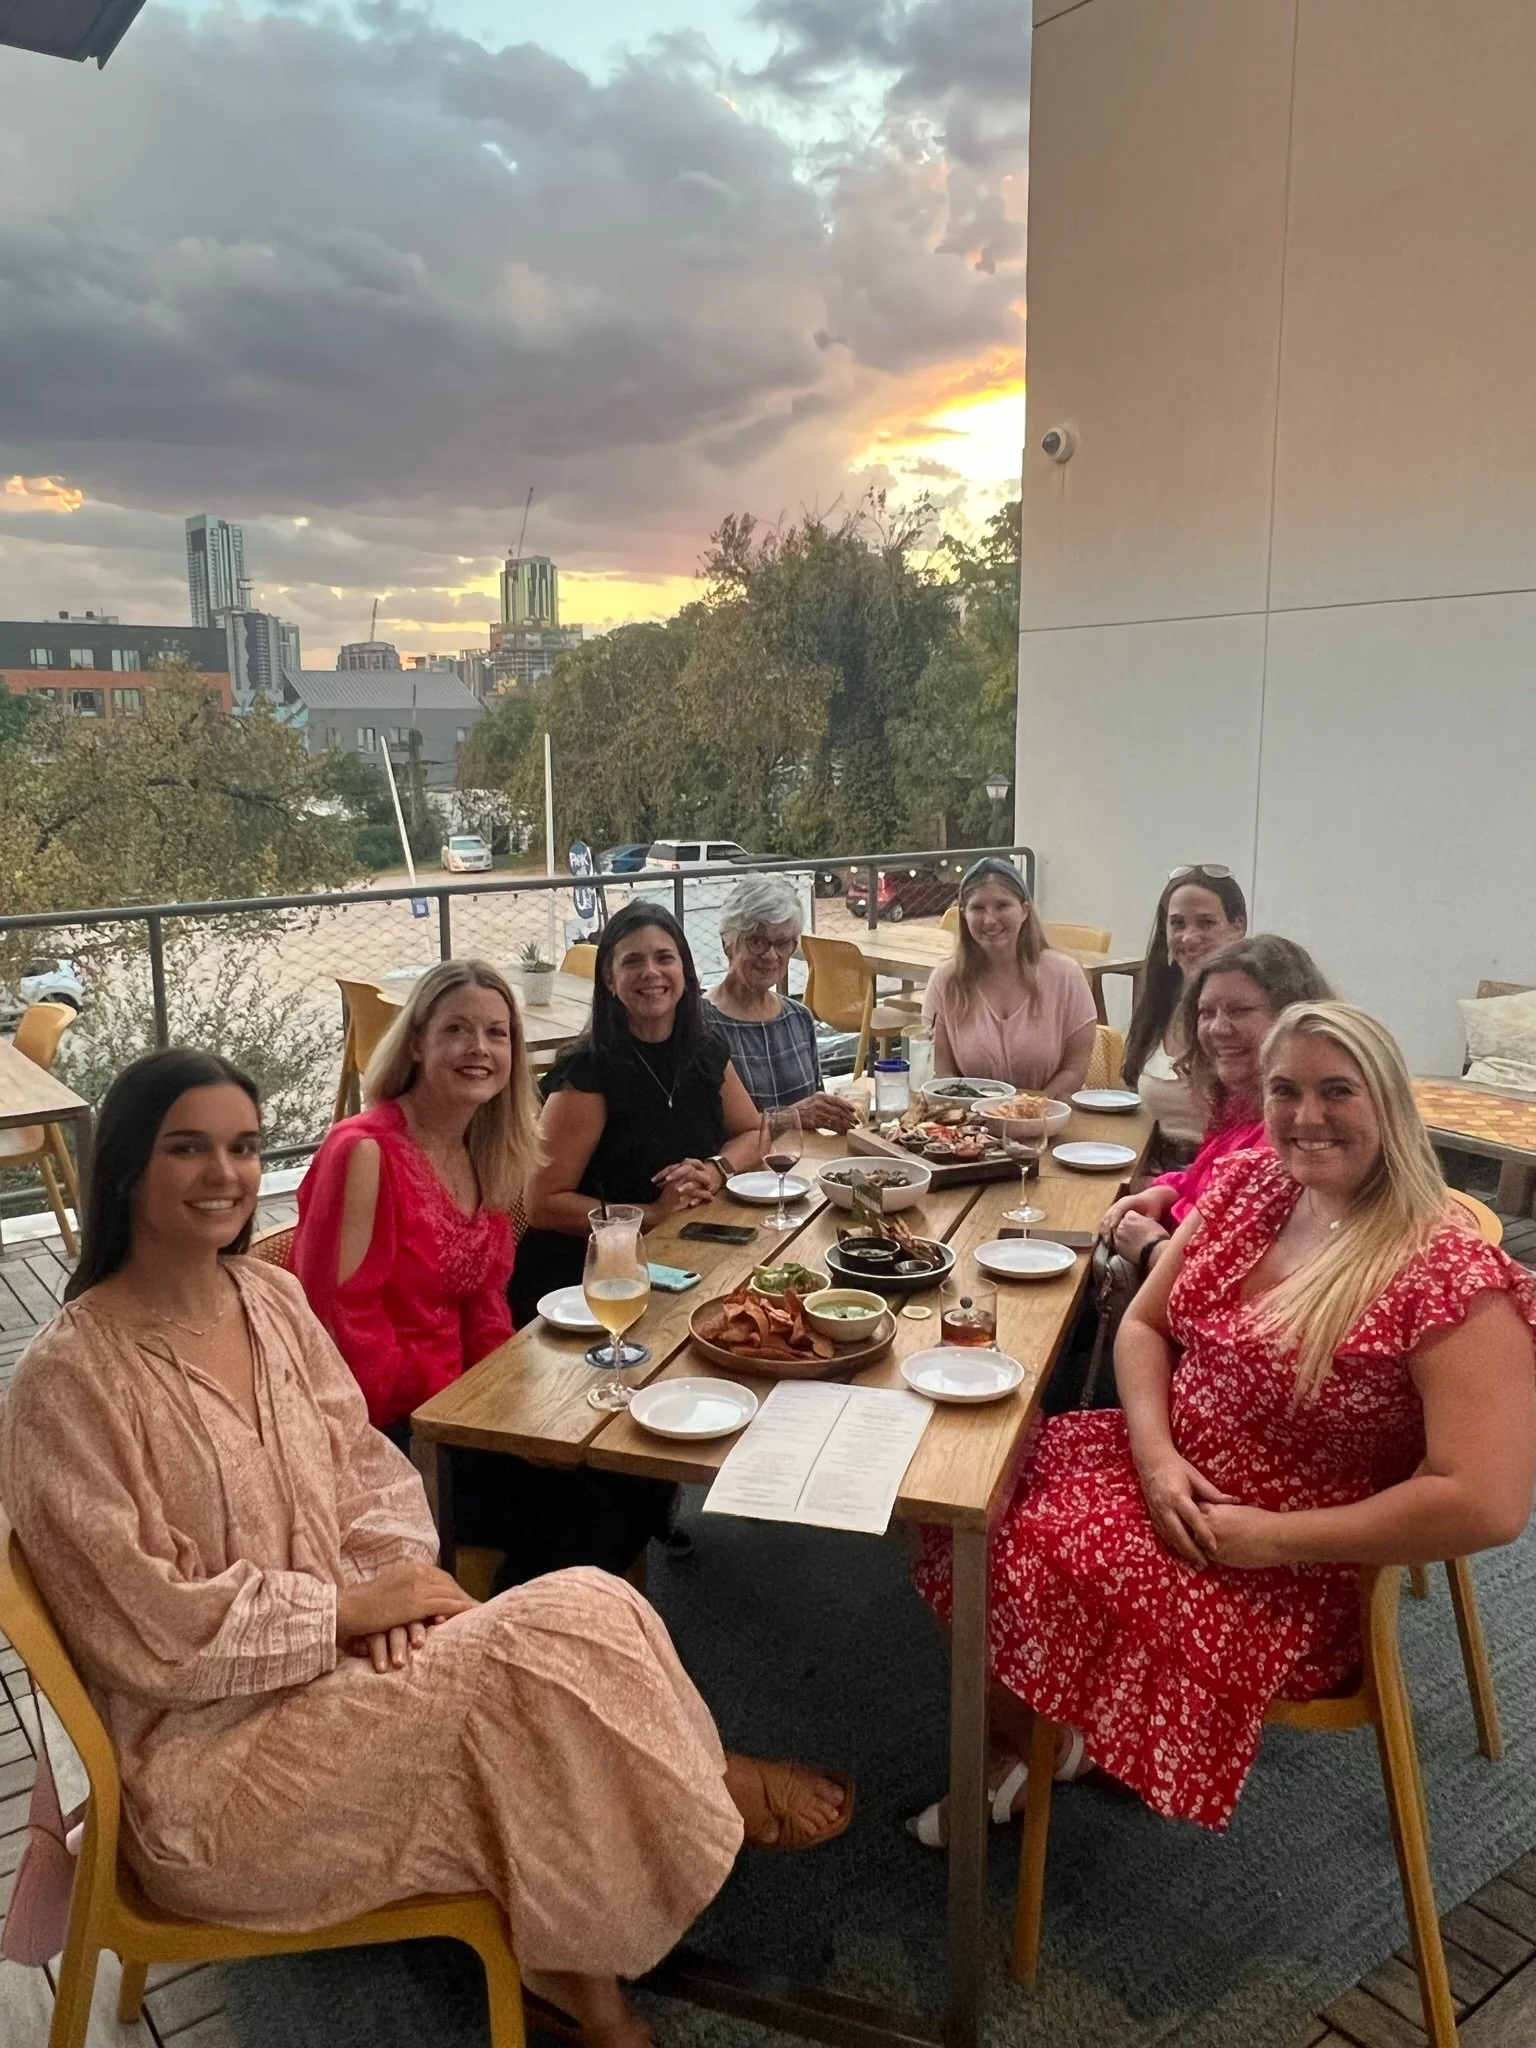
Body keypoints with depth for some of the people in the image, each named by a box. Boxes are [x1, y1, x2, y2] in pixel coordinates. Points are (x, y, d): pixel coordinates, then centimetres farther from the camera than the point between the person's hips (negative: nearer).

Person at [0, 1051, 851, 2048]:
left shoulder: (273, 1297, 1)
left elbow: (364, 1464, 8)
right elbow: (154, 1631, -18)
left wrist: (394, 1579, -11)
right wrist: (353, 1606, -14)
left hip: (334, 1660, 7)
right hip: (205, 1755, -6)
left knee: (590, 1615, -15)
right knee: (559, 1638, -21)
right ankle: (714, 1794, 8)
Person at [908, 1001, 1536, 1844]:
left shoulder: (1449, 1276, -22)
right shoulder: (1244, 1183, -2)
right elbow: (1143, 1325, 6)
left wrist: (1269, 1536, -21)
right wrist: (1155, 1457, -13)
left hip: (1297, 1571, -6)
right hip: (1173, 1470, 7)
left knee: (1043, 1564, -20)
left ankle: (1035, 1750, 14)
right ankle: (1019, 1741, 15)